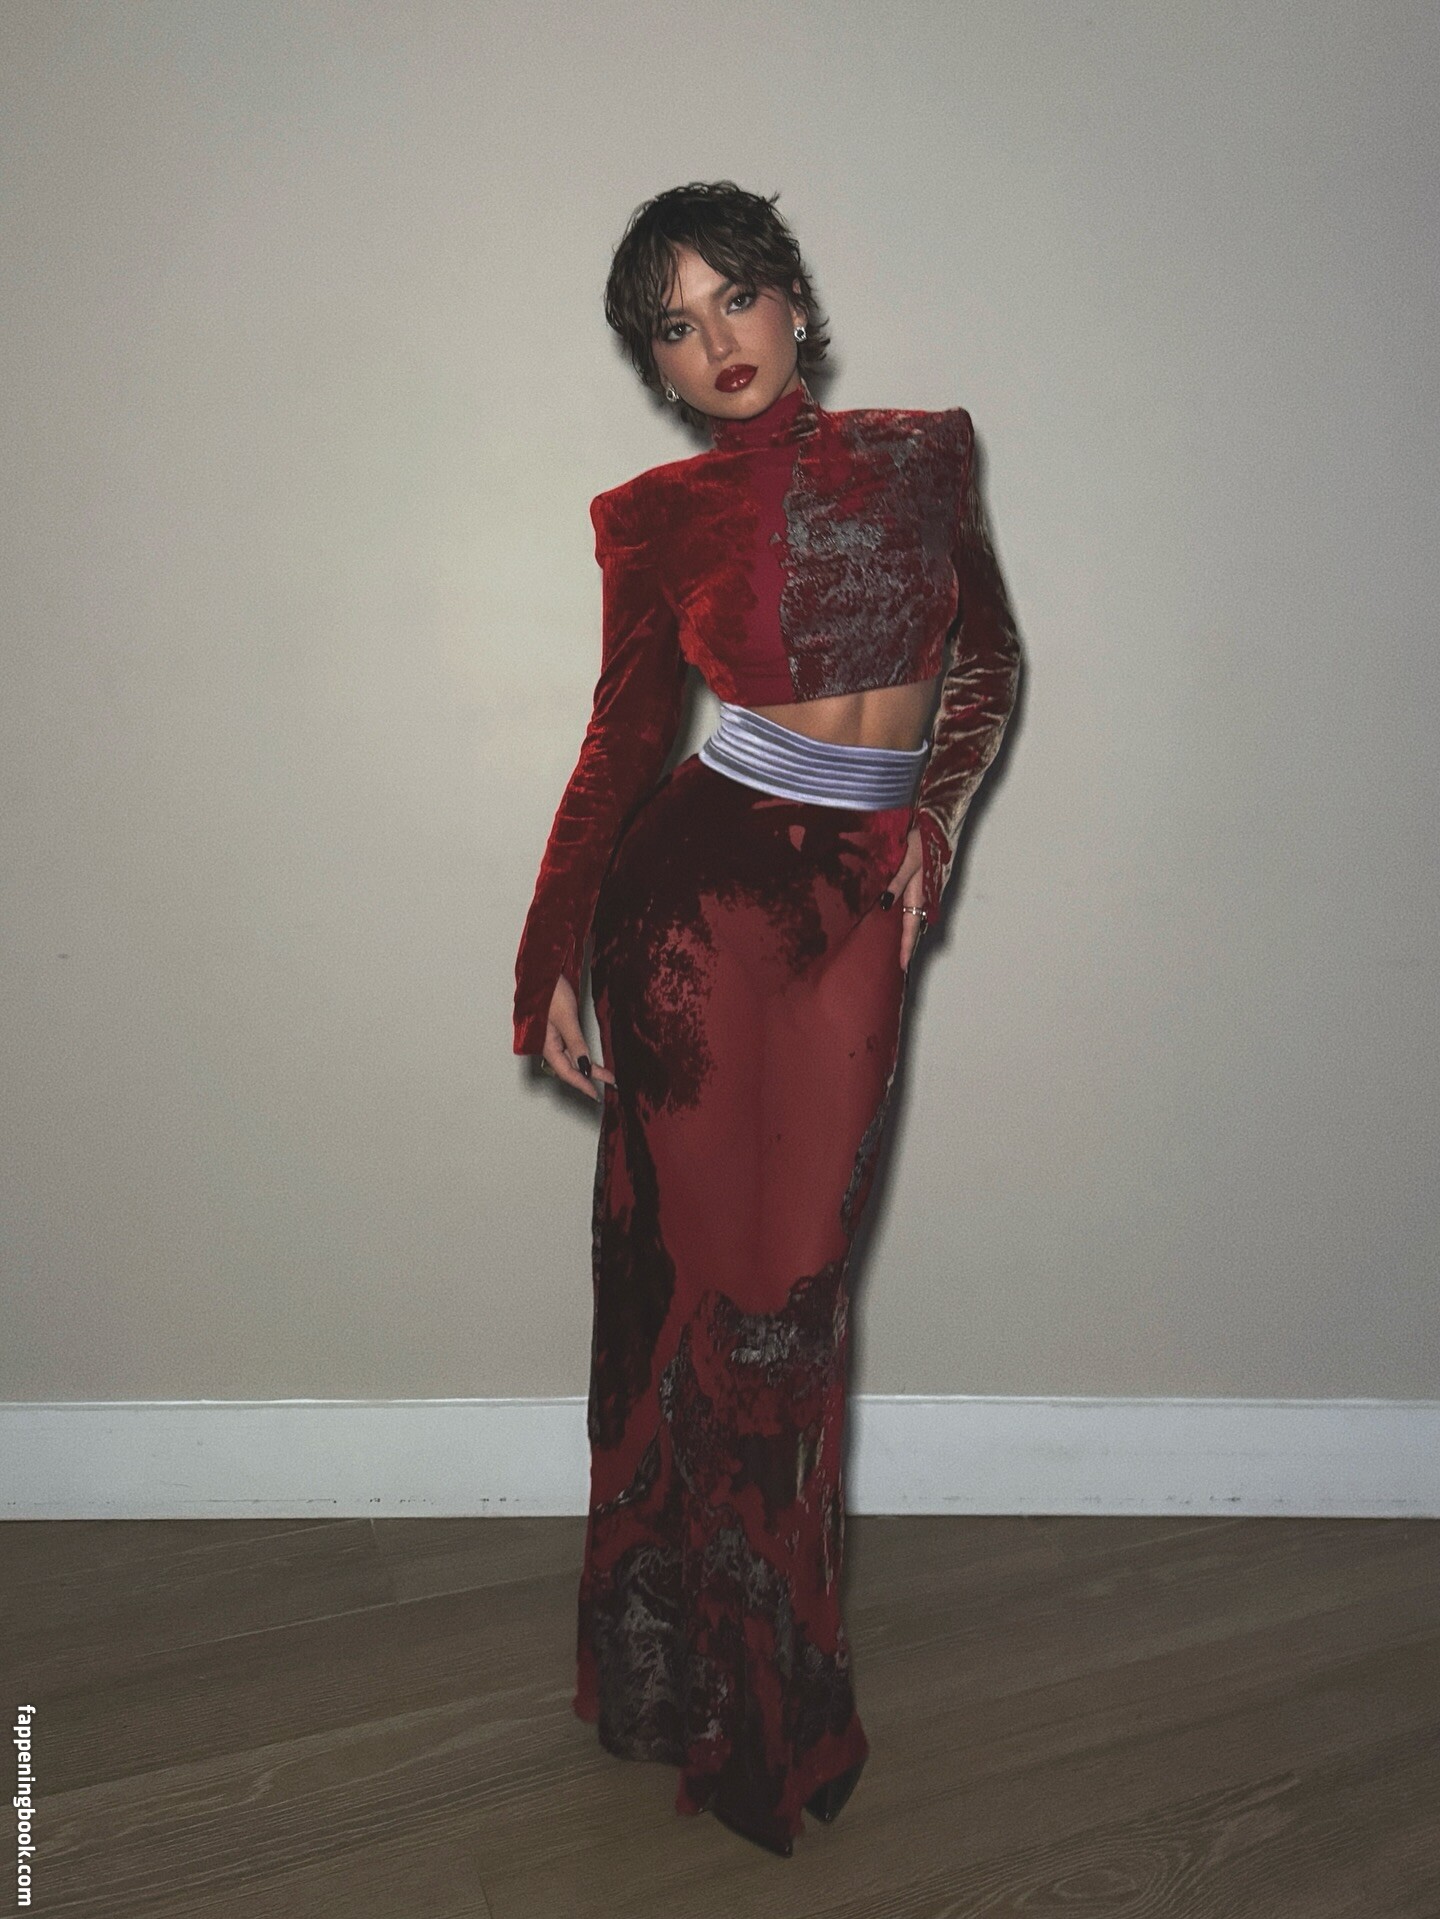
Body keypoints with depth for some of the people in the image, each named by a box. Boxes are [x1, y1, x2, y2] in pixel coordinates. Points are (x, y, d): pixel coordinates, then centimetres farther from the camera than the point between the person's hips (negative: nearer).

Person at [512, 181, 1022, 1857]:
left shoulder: (922, 451, 7)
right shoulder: (656, 518, 2)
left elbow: (986, 649, 17)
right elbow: (623, 735, 6)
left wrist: (936, 821, 4)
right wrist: (552, 962, 4)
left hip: (859, 895, 2)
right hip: (697, 875, -1)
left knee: (795, 1275, 6)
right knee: (688, 1258, 3)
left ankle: (775, 1684, 28)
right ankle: (680, 1666, 25)